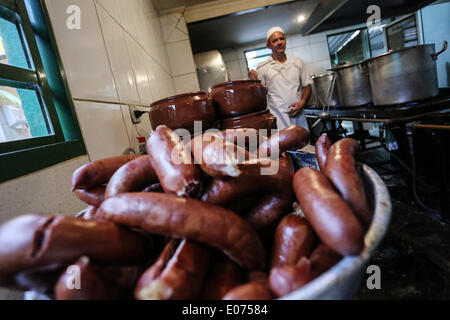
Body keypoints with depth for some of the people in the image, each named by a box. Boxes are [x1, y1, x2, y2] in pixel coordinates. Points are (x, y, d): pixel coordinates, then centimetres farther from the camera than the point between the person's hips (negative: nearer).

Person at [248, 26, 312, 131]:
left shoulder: (297, 62, 11)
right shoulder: (262, 68, 2)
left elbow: (307, 86, 15)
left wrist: (302, 102, -3)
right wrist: (254, 82, -16)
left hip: (298, 116, 3)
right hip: (277, 119, -3)